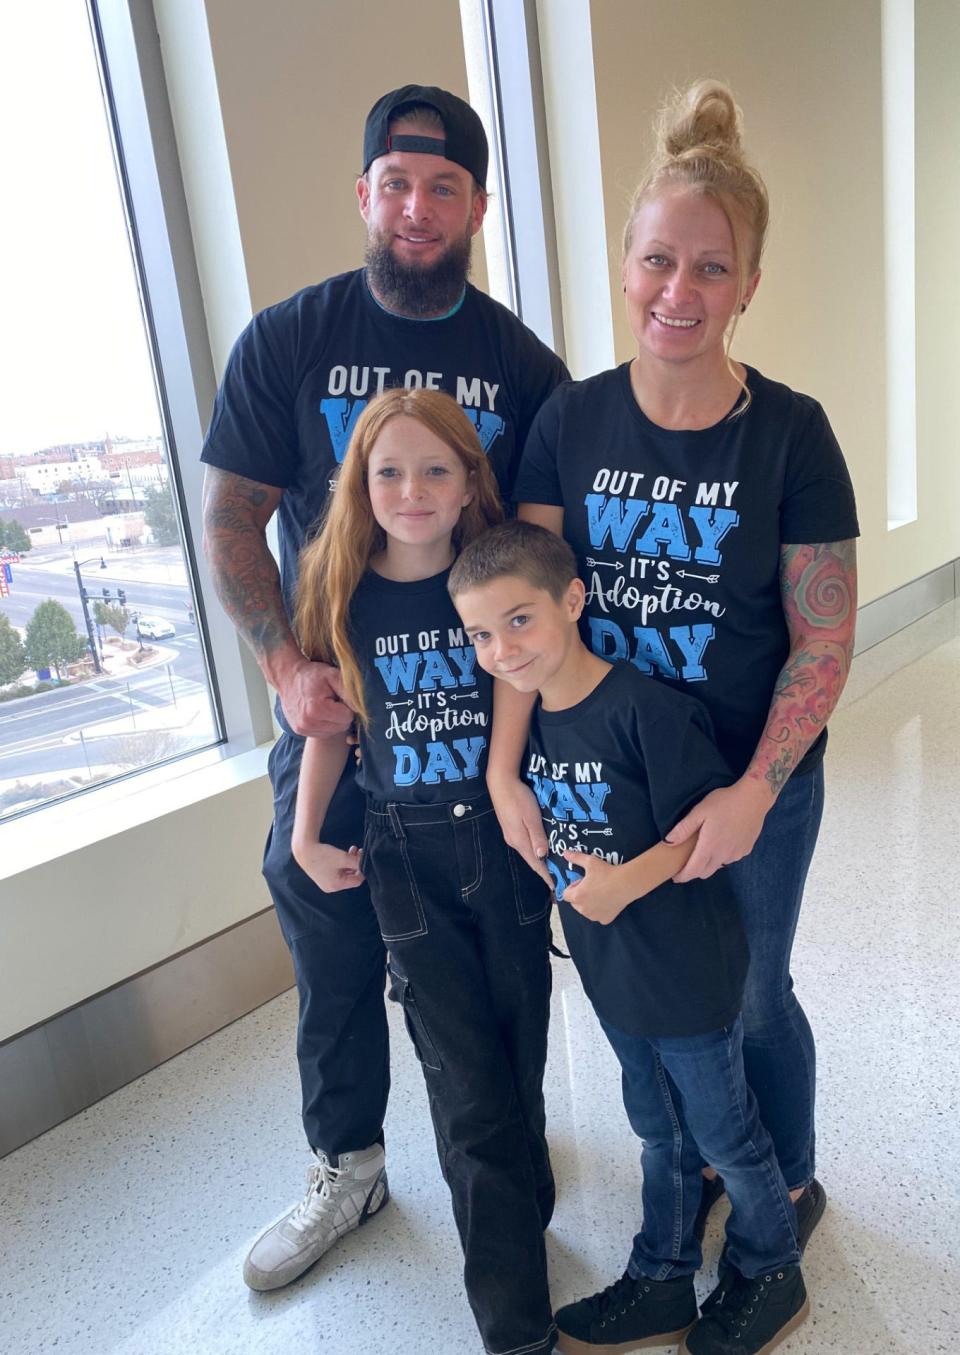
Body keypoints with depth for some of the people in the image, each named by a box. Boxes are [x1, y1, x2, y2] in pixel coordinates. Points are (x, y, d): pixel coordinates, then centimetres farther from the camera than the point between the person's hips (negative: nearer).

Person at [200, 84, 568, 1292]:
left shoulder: (523, 365, 0)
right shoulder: (286, 342, -2)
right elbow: (230, 521, -3)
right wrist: (286, 666, -15)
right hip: (332, 702, 0)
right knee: (331, 943, 12)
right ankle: (345, 1167, 35)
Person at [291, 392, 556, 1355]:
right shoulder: (341, 593, -4)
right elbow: (330, 721, 5)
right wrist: (306, 837, 1)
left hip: (506, 841, 1)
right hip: (405, 856, 0)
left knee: (520, 1058, 15)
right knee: (469, 1092, 1)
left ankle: (521, 1209, 43)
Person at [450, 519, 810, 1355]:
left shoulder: (646, 706, -26)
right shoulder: (530, 716, -3)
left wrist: (632, 878, -30)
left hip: (687, 970, -6)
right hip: (611, 972, 7)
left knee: (723, 1132, 16)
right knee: (659, 1129, 25)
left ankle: (772, 1274, 43)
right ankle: (664, 1283, 45)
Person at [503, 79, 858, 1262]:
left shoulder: (790, 433, -13)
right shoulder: (573, 419, -6)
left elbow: (823, 642, -11)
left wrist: (752, 793, -20)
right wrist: (504, 769, -15)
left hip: (752, 782, -2)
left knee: (748, 993, 17)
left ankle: (789, 1185, 47)